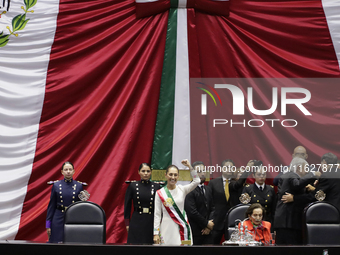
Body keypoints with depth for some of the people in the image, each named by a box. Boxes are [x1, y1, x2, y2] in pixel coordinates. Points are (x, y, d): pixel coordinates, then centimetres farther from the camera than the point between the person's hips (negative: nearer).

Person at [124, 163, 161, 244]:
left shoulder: (156, 187, 3)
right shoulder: (132, 186, 2)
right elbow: (127, 205, 5)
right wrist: (127, 224, 2)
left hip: (151, 221, 1)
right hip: (137, 221, -1)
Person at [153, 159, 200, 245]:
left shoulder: (182, 190, 6)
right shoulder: (160, 193, 1)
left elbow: (197, 181, -9)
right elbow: (157, 215, 1)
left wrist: (190, 166, -14)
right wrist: (156, 233, -3)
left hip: (182, 228, 2)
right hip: (167, 228, -2)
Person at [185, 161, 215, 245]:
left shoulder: (208, 190, 17)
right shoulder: (189, 190, -11)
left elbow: (212, 209, 14)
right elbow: (192, 212, -16)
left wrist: (209, 226, -2)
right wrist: (206, 223, -7)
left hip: (207, 231, 7)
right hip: (194, 232, -7)